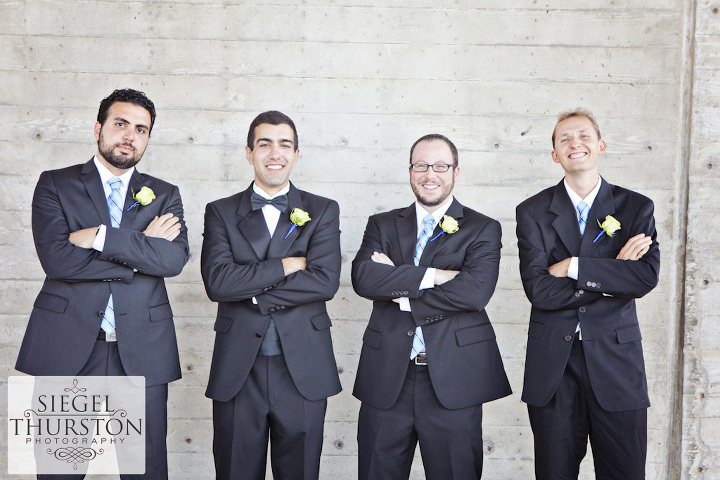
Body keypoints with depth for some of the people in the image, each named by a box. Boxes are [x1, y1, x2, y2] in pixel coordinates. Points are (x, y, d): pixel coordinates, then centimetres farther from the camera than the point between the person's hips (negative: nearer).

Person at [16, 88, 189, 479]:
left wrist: (99, 237, -13)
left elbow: (174, 259, -7)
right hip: (66, 348, -1)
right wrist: (141, 248, -8)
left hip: (142, 352, 1)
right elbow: (55, 257, -10)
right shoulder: (55, 184, 7)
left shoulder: (165, 195, 11)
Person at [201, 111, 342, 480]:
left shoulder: (323, 211, 5)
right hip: (237, 371, 1)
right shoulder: (221, 213, 6)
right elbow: (217, 281, -10)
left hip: (303, 370, 0)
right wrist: (285, 265, -11)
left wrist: (250, 290, -10)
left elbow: (325, 281, -10)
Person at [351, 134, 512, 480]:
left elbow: (475, 291, -14)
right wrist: (431, 275, -15)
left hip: (453, 378, -2)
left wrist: (399, 289, -9)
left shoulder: (483, 229, 4)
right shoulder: (382, 225, 11)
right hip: (386, 377, 2)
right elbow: (363, 277, -8)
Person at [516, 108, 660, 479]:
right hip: (552, 367, 0)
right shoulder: (532, 212, 3)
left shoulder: (636, 207, 5)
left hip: (616, 362, 0)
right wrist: (614, 272, -11)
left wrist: (572, 266, -13)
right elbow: (538, 289, -10)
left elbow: (646, 277, -10)